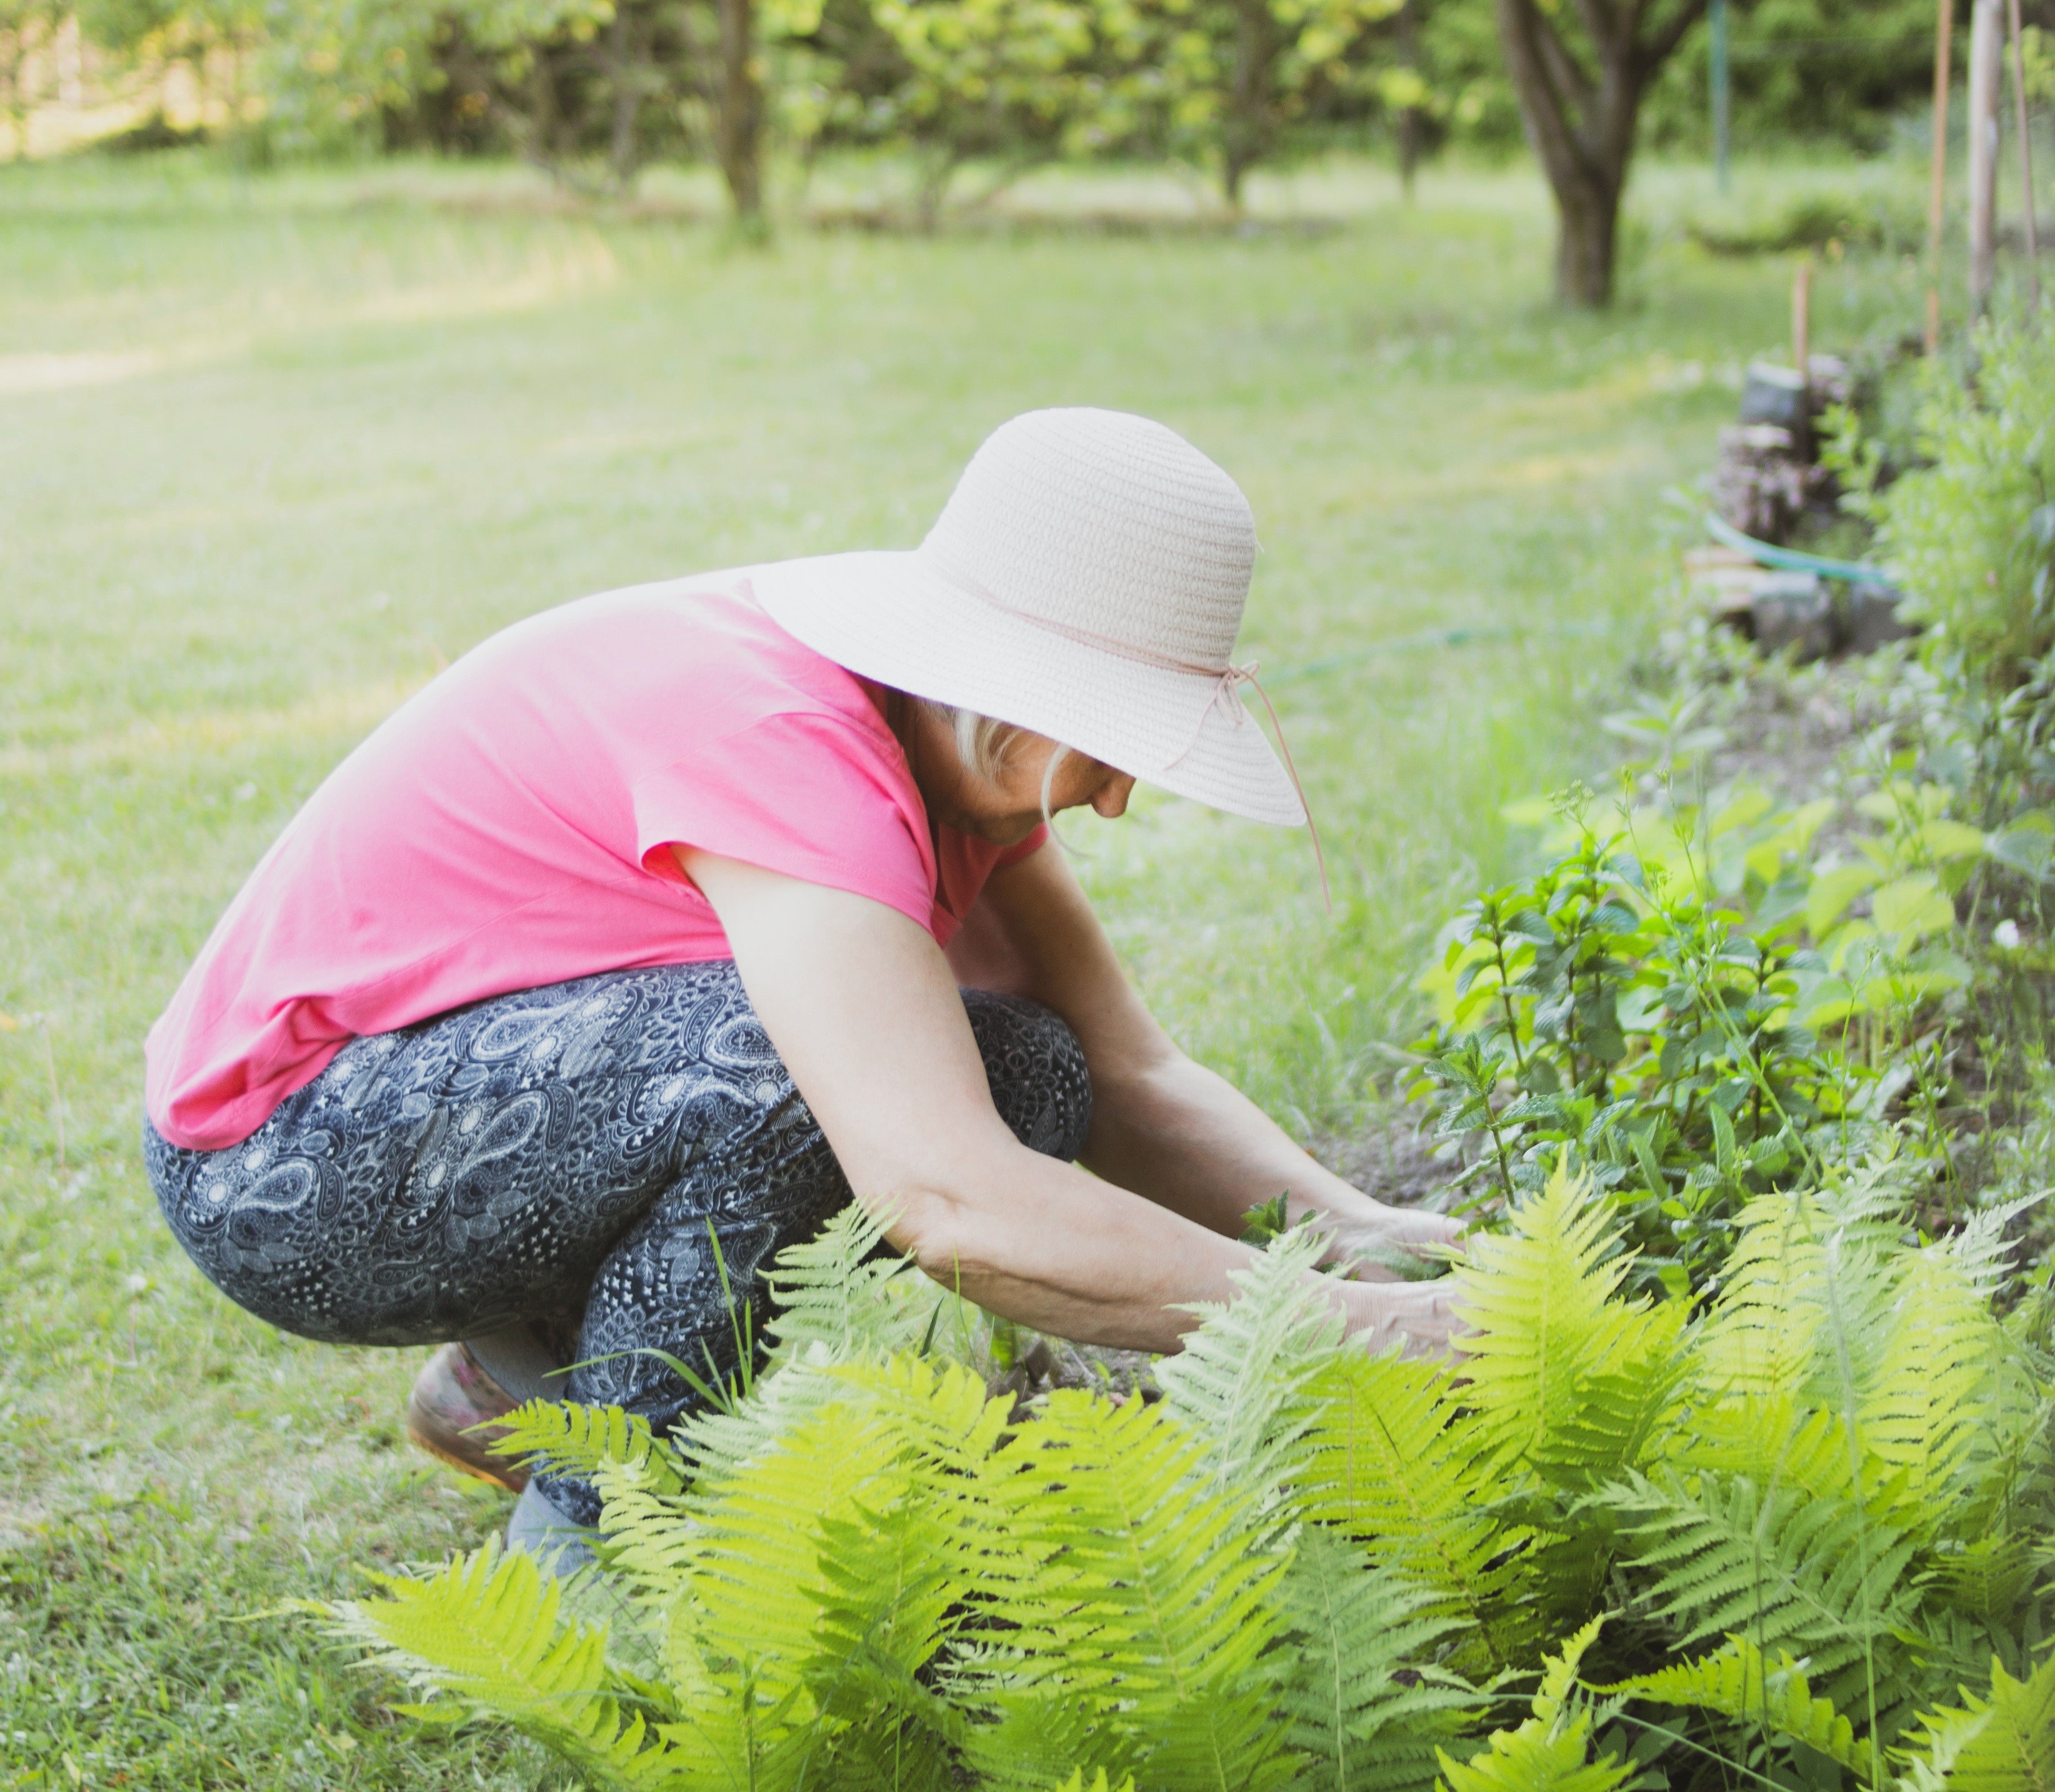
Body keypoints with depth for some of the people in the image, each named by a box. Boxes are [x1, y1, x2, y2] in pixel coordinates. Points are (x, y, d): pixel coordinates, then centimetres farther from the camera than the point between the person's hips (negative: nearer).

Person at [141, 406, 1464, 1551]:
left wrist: (1357, 1230, -20)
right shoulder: (773, 738, -33)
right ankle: (591, 1532, -11)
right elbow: (947, 1203, -42)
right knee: (799, 1058, -33)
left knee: (1026, 1087, -5)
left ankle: (523, 1373, 9)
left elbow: (1129, 1075, -3)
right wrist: (1344, 1326, -38)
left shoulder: (958, 735, -5)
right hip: (285, 1173, -9)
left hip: (523, 1072, 9)